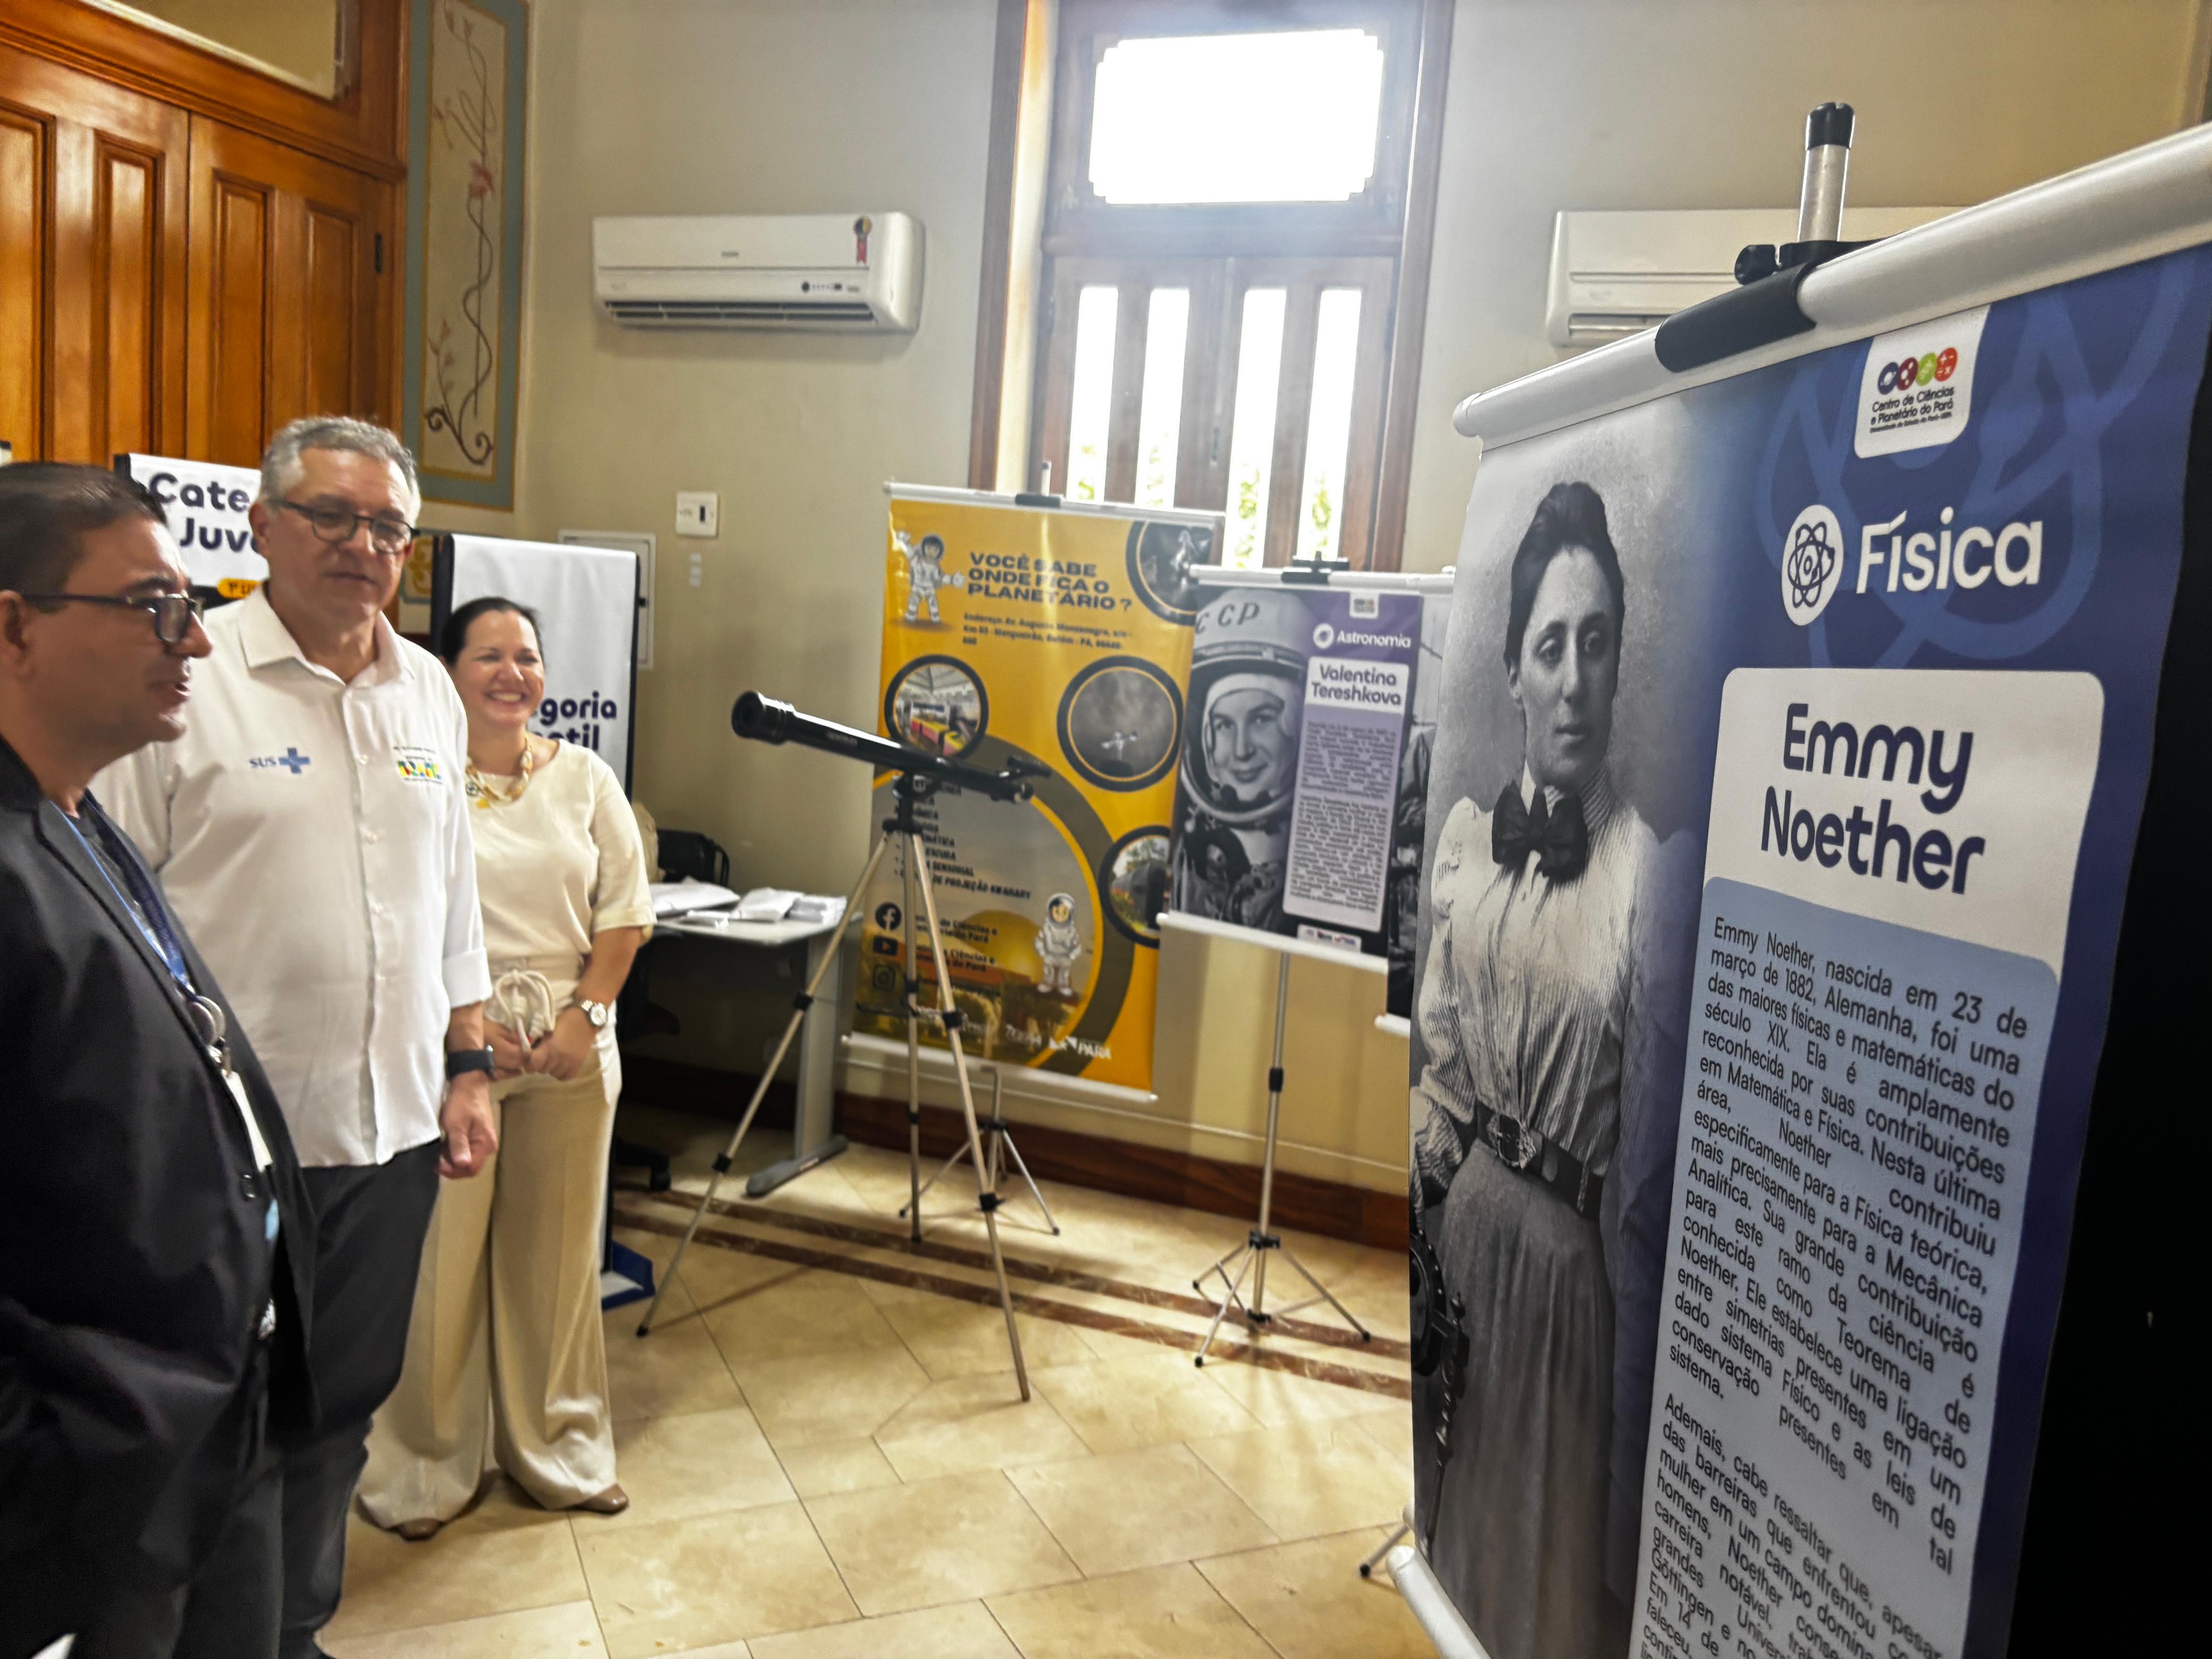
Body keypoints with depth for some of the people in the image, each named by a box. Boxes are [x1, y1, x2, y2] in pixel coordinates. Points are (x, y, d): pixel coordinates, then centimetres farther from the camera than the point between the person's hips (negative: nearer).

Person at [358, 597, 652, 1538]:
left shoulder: (585, 778, 7)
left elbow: (625, 911, 6)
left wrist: (586, 1015, -5)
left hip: (569, 1052, 4)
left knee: (557, 1251, 12)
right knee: (440, 1256, 4)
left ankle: (556, 1446, 29)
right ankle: (426, 1463, 23)